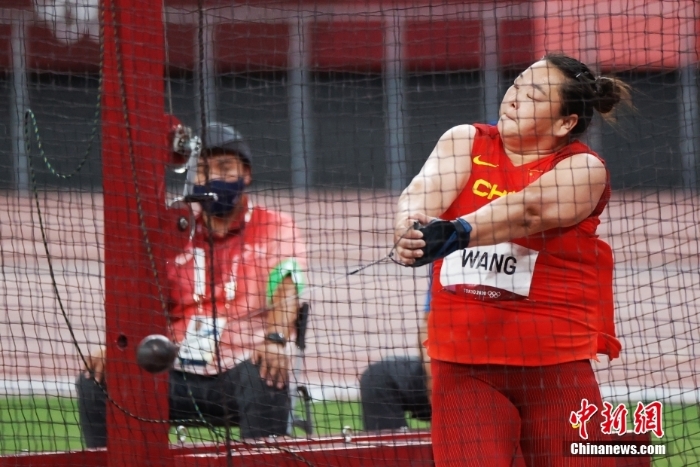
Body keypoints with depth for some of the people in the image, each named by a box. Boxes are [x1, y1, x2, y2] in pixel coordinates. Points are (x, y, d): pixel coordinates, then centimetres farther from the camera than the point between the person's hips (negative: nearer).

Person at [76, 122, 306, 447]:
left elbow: (285, 286, -13)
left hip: (241, 372, -4)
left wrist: (275, 339, -34)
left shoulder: (274, 229, 5)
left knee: (266, 377, -37)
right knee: (95, 382, -15)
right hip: (179, 380, 4)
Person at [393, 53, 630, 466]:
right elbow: (425, 191, -12)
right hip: (463, 366, 2)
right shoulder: (465, 142, 7)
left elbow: (529, 209, -23)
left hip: (556, 365, -2)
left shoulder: (584, 169, -3)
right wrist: (411, 229, -36)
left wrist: (456, 234, -41)